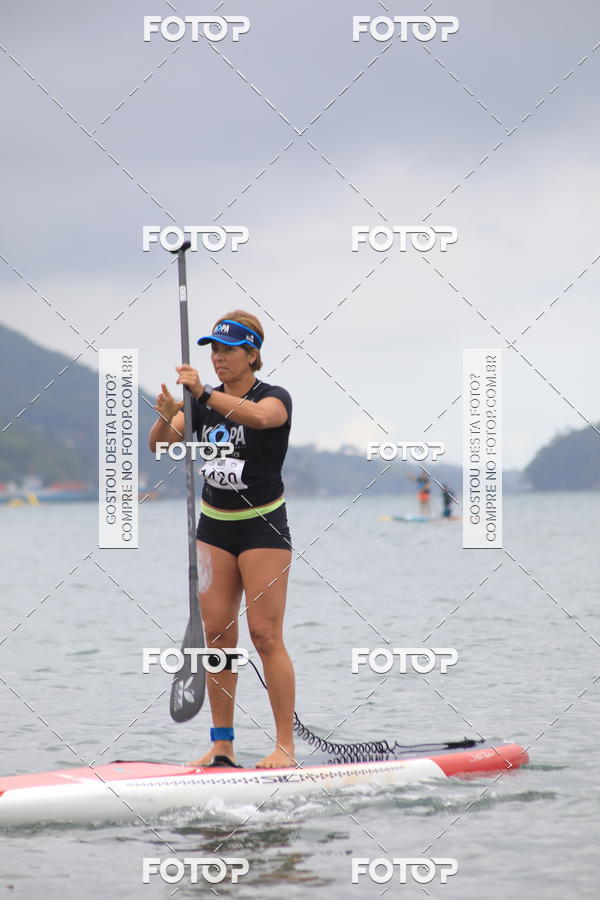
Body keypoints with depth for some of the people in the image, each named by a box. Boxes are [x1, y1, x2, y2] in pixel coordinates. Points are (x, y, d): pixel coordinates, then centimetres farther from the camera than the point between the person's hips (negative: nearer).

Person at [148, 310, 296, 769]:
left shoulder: (274, 397, -9)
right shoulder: (203, 403, 7)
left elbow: (259, 417, -34)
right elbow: (159, 444, -5)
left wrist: (205, 393, -46)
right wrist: (167, 417, -27)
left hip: (263, 526, -5)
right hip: (214, 526, 6)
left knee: (265, 635, -9)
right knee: (217, 634, 3)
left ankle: (286, 745, -7)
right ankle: (222, 744, 6)